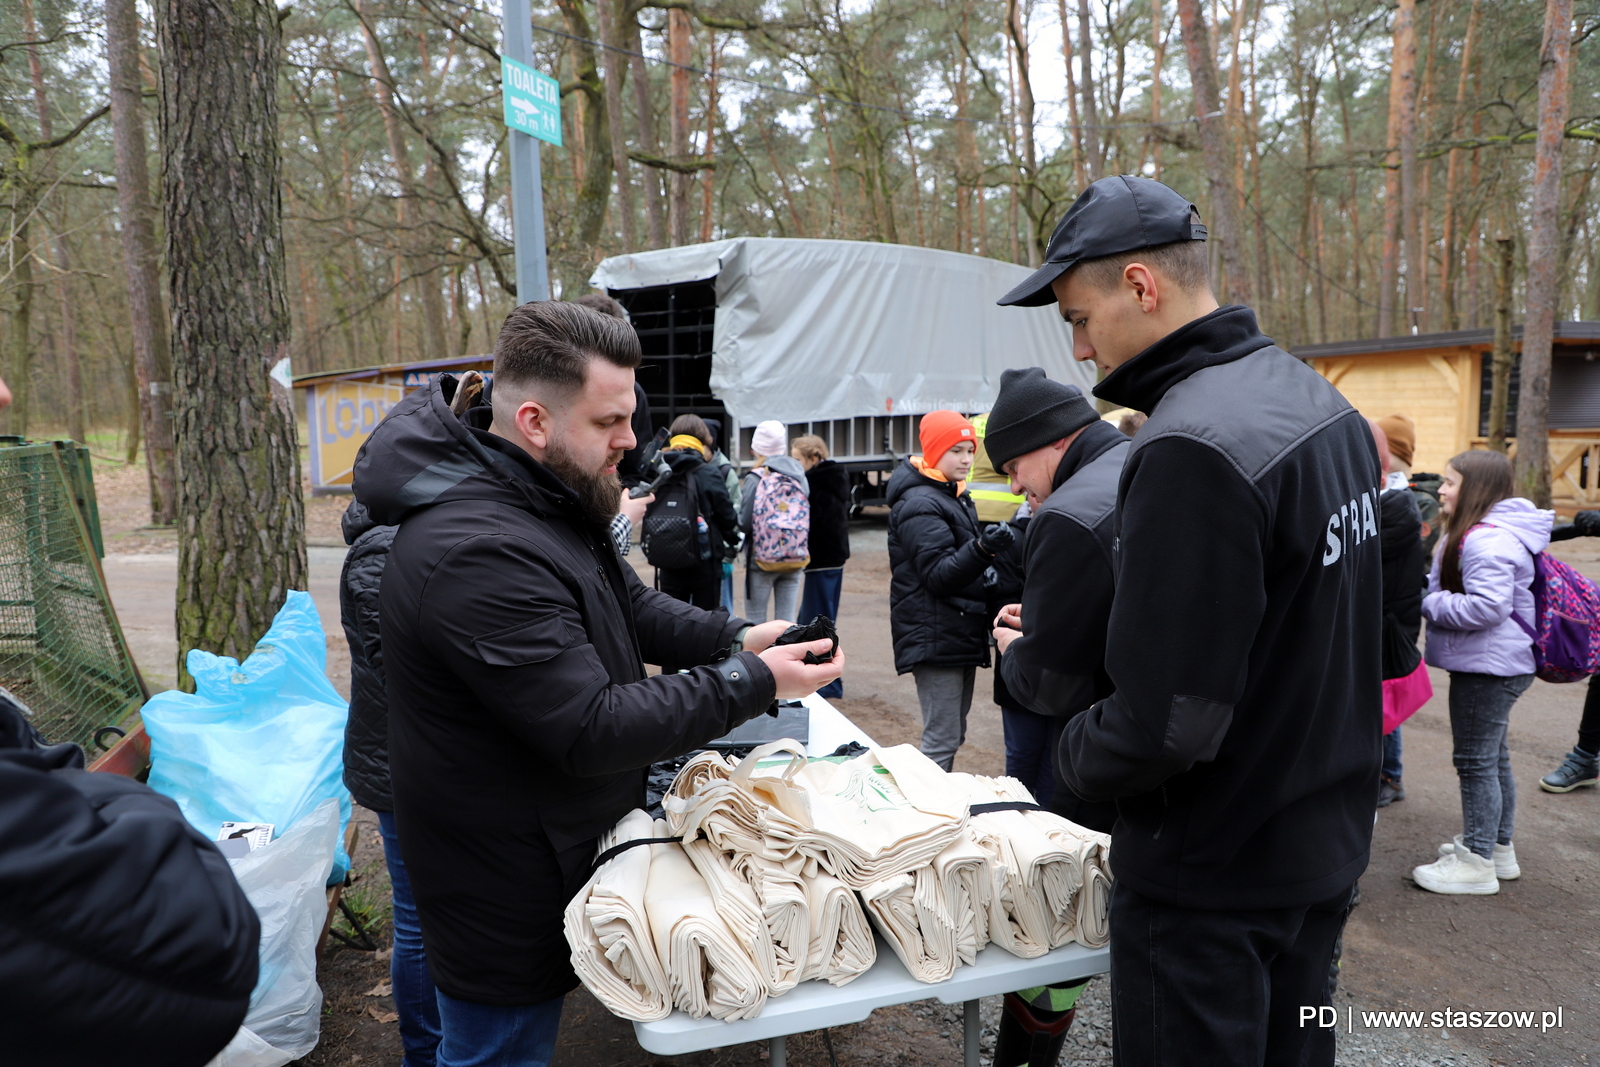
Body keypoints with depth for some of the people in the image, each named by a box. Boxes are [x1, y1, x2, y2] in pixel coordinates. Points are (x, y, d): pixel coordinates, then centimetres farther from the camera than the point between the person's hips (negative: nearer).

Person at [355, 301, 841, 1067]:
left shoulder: (549, 498, 2)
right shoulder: (477, 551, -32)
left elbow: (630, 604, 11)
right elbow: (595, 732, -31)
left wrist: (735, 639, -6)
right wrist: (754, 684, -24)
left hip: (555, 847, 9)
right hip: (503, 887, -9)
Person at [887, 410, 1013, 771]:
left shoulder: (955, 496, 18)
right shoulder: (919, 504, -14)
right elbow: (938, 575, -23)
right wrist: (982, 549, -38)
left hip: (960, 635, 10)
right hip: (936, 639, -10)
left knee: (953, 735, 16)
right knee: (942, 740, -8)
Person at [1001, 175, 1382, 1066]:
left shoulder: (1192, 450, -28)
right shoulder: (1322, 402, 4)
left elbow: (1164, 722, -29)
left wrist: (1074, 757, -9)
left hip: (1216, 874, -9)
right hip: (1328, 843, 9)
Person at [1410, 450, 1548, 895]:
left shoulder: (1487, 540, -22)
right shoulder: (1477, 534, 13)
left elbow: (1486, 606, -28)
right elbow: (1455, 588, 20)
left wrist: (1427, 602, -18)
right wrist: (1429, 591, 3)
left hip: (1487, 668, -11)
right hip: (1493, 665, 11)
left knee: (1476, 761, -3)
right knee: (1493, 758, 19)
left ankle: (1476, 862, 7)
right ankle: (1499, 848, 32)